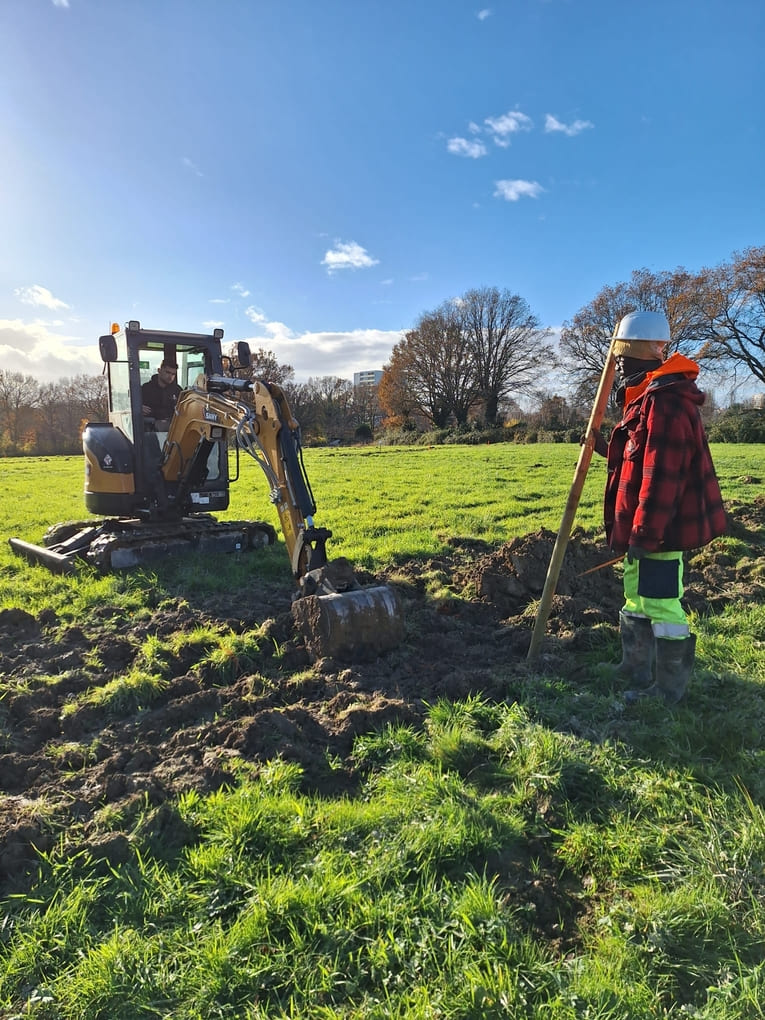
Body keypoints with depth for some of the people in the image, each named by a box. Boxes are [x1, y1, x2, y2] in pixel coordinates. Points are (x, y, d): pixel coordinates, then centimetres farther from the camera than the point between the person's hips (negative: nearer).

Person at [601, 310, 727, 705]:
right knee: (636, 602, 21)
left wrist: (644, 533, -24)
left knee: (661, 606, -1)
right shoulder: (648, 399, 15)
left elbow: (662, 476, -26)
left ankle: (668, 692, 12)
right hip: (645, 528, 11)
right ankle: (638, 673, 36)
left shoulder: (665, 403, -20)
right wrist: (633, 530, 24)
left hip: (658, 531, -11)